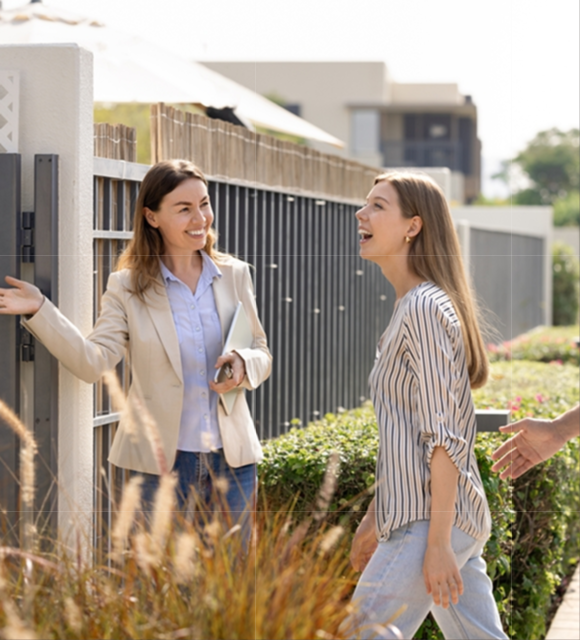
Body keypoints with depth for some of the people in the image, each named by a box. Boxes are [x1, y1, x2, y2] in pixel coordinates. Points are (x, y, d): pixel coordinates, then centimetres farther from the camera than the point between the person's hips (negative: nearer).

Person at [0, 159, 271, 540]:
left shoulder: (235, 275, 5)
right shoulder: (129, 287, -3)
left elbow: (262, 354, 12)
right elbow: (94, 363, -13)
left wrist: (244, 365, -11)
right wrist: (39, 310, -22)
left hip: (232, 457, 3)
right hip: (165, 461, -3)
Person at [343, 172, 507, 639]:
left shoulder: (425, 308, -14)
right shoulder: (411, 307, 16)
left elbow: (443, 436, -19)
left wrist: (437, 542, -22)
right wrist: (375, 516, 24)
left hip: (432, 521, -10)